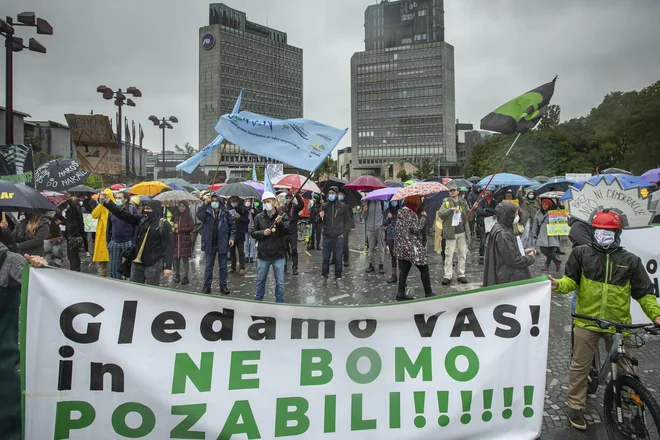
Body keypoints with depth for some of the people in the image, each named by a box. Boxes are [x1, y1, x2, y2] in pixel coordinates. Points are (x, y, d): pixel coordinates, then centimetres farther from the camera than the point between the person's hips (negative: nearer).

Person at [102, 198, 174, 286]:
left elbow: (169, 246, -14)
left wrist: (167, 267, -19)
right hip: (137, 263, 6)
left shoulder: (164, 225, -11)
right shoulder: (142, 219, 7)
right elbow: (123, 215, 6)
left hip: (153, 265, -6)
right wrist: (108, 202, -3)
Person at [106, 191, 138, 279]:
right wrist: (108, 242, 12)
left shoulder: (132, 209, -3)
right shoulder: (112, 210, 9)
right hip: (114, 242, 4)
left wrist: (134, 242, -10)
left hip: (128, 242, -4)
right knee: (113, 268, 7)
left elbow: (137, 226, -6)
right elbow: (108, 228, 16)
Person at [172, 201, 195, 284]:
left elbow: (191, 227, -9)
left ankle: (185, 277, 7)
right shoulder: (175, 216, 10)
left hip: (185, 241, -4)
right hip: (175, 240, 4)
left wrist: (179, 230, -11)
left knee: (185, 258, -1)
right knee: (176, 258, 8)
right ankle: (177, 275, 22)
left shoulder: (189, 217, -3)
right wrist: (173, 226, -2)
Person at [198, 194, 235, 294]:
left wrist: (232, 237, -5)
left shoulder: (225, 212, -1)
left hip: (222, 243, 0)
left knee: (223, 266, 10)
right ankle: (207, 286, 20)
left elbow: (232, 224, 3)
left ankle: (223, 285, 21)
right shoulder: (206, 211, -1)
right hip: (209, 243, 0)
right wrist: (205, 203, -26)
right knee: (209, 266, 10)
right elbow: (199, 215, -22)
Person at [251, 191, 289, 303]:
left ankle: (279, 302, 20)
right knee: (260, 281, 15)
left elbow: (287, 231, -11)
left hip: (278, 255, -2)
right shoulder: (259, 217, 4)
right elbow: (253, 233, 4)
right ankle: (257, 301, 31)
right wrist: (263, 232, -14)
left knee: (280, 282, 6)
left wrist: (280, 223, -29)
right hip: (263, 255, 2)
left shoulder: (283, 216, -2)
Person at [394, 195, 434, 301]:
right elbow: (416, 228, -21)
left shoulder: (400, 211, 9)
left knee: (404, 269, 9)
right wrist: (423, 217, -10)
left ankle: (401, 293, 8)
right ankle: (428, 293, 13)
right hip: (413, 247, -8)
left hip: (401, 246, 8)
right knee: (424, 269, 5)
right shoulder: (411, 214, -16)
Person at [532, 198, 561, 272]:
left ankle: (547, 264, 16)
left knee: (549, 251, -4)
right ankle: (557, 261, 21)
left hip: (551, 235, -4)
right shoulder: (538, 213, 10)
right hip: (542, 236, 4)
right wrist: (534, 234, 12)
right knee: (543, 250, 2)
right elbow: (535, 224, 14)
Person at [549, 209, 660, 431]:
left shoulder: (630, 261, 5)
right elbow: (571, 280, 1)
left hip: (619, 324, 2)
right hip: (586, 321, -1)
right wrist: (559, 285, -21)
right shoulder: (581, 254, 1)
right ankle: (576, 407, 22)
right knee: (580, 366, 8)